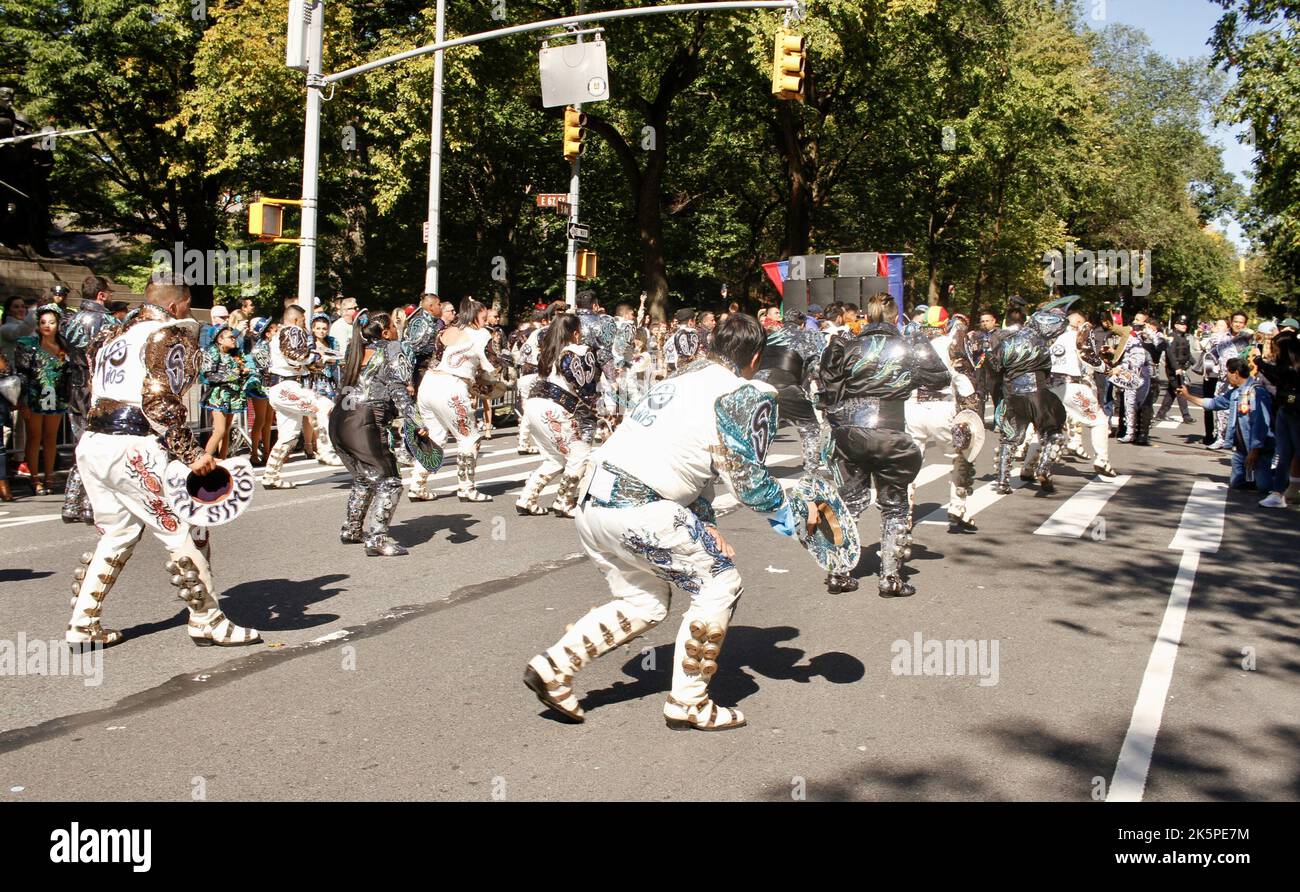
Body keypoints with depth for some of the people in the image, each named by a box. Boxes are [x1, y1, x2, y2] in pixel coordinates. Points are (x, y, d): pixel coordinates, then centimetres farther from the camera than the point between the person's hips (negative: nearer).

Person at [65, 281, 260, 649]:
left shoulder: (116, 338, 24)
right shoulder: (172, 337, -3)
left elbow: (97, 393, 21)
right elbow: (159, 400, -15)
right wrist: (192, 453, -15)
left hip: (91, 444, 9)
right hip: (133, 450, -9)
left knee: (116, 535, 21)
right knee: (185, 533, 1)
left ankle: (82, 626, 22)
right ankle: (207, 622, 9)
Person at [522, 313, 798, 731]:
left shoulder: (685, 377, 23)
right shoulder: (749, 396, -1)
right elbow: (748, 478, -1)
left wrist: (706, 526, 21)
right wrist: (781, 512, 17)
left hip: (593, 503, 8)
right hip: (639, 511, -8)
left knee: (645, 603, 23)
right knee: (721, 584, 9)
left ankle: (552, 667, 16)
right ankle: (687, 702, 13)